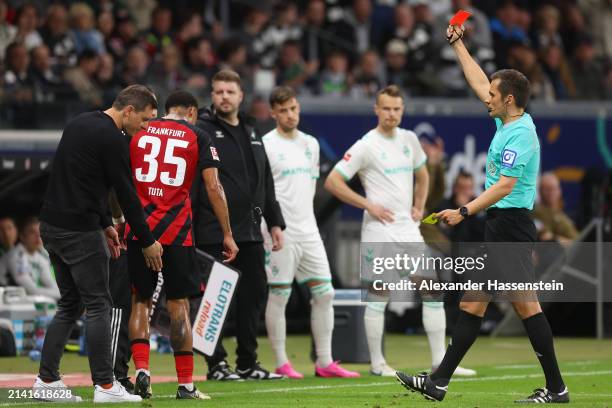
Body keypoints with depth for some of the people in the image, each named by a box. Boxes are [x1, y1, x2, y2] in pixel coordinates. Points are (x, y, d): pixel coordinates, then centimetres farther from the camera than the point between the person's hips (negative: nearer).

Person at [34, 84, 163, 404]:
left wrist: (105, 224, 20)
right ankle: (105, 386, -4)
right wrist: (147, 242, -2)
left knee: (70, 305, 15)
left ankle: (47, 380, 13)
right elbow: (126, 194, -11)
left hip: (52, 225, 9)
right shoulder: (113, 138, -13)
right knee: (98, 305, -3)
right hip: (79, 231, -9)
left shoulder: (80, 124, 15)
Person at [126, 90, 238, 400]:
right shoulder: (197, 137, 4)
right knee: (178, 305, 4)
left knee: (140, 301, 13)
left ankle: (141, 371, -2)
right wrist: (227, 234, 3)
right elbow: (213, 188, -1)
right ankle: (186, 385, 5)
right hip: (176, 231, -2)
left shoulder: (137, 133, 9)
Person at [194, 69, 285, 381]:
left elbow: (266, 182, 23)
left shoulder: (252, 135, 18)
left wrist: (274, 222, 17)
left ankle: (248, 363, 16)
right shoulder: (201, 131, -4)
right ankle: (217, 364, 3)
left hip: (250, 232, 7)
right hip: (214, 234, -7)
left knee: (254, 296, 8)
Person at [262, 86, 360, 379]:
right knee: (278, 297, -2)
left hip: (309, 231, 7)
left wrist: (303, 215, 15)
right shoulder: (265, 145, -6)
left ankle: (324, 363, 8)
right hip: (281, 234, -6)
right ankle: (281, 364, 3)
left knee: (324, 294, 3)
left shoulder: (310, 144, 14)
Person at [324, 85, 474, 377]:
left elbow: (422, 175, 29)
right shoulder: (366, 146, -8)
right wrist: (368, 205, -13)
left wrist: (419, 207, 15)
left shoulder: (409, 140, 11)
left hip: (408, 228, 6)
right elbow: (332, 182, -10)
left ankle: (440, 361, 5)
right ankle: (377, 364, 6)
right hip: (380, 230, -6)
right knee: (379, 296, -2)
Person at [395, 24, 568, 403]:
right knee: (472, 304, 8)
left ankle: (556, 388, -6)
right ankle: (439, 382, 8)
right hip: (496, 229, 10)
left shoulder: (520, 134, -16)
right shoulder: (507, 121, 12)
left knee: (525, 303, -9)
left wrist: (464, 212, -23)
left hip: (511, 226, -10)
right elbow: (480, 81, 26)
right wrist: (458, 44, 30)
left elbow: (504, 186, -22)